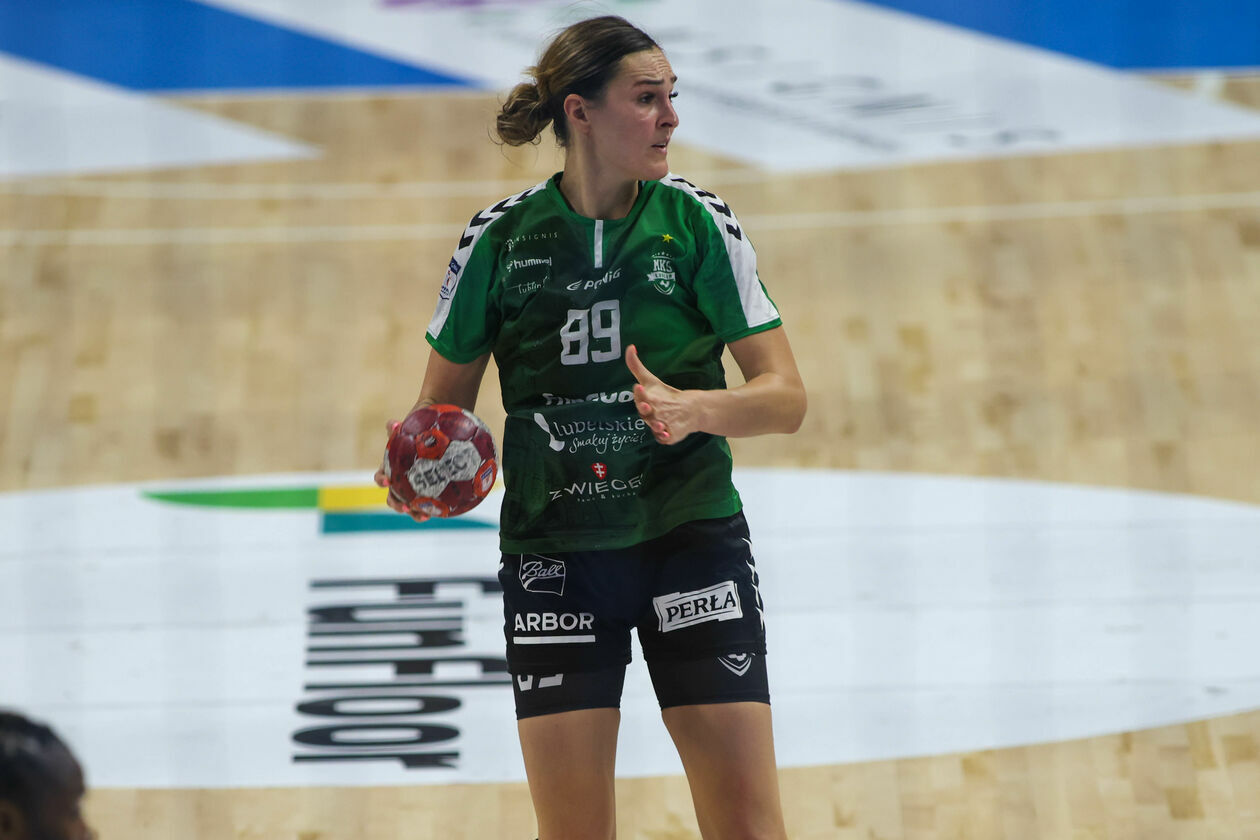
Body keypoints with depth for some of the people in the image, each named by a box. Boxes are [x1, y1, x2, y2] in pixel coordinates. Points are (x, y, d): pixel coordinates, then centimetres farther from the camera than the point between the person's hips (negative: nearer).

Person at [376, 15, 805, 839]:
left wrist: (692, 409, -24)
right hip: (553, 549, 1)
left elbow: (785, 396, -5)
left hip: (692, 540, 0)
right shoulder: (500, 238, -2)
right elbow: (443, 404, 10)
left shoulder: (698, 222, -4)